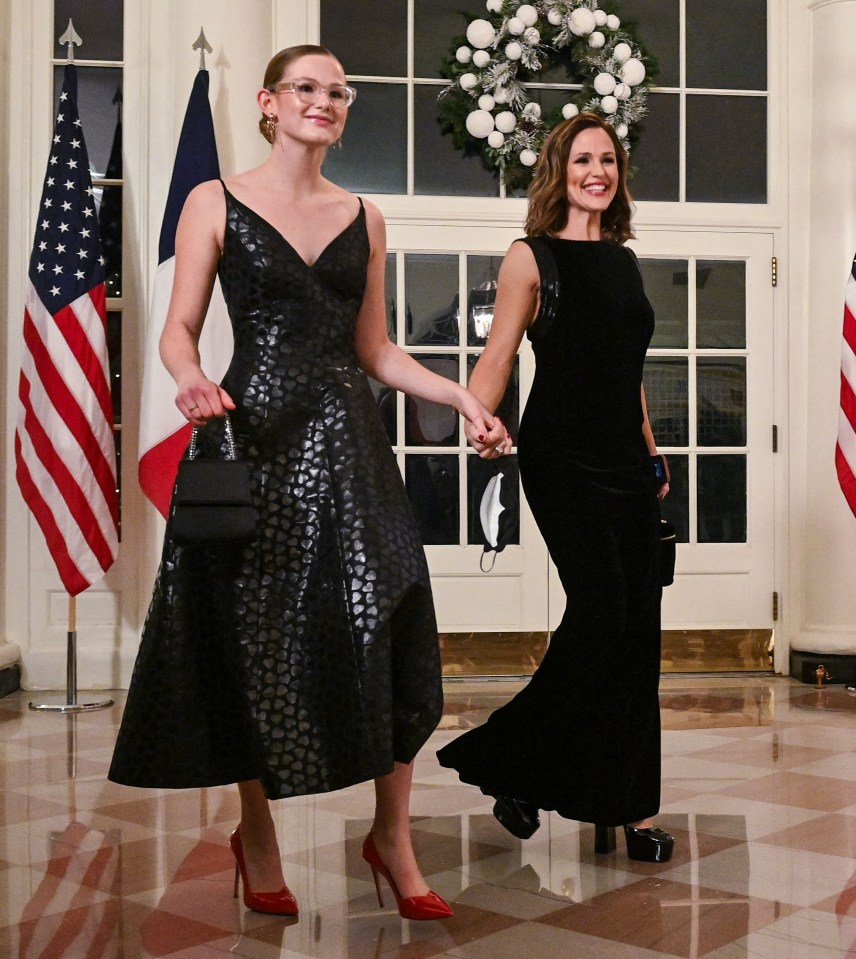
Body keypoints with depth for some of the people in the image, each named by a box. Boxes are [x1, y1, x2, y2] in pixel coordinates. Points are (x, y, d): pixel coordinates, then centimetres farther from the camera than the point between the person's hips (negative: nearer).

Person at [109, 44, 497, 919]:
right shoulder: (215, 203, 4)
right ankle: (256, 841, 20)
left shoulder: (364, 219, 14)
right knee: (257, 642, 2)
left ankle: (392, 837, 10)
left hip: (347, 441, 3)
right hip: (255, 435, -3)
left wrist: (456, 394, 3)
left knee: (389, 634, -5)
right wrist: (191, 378, -23)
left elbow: (375, 350, 16)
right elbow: (178, 330, -1)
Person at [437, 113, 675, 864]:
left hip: (624, 460, 6)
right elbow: (497, 356, -7)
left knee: (637, 627, 3)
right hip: (562, 458, -6)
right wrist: (482, 418, -26)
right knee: (601, 610, -16)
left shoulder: (623, 260, 17)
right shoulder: (532, 258, 0)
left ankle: (626, 804, 13)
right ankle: (514, 766, 3)